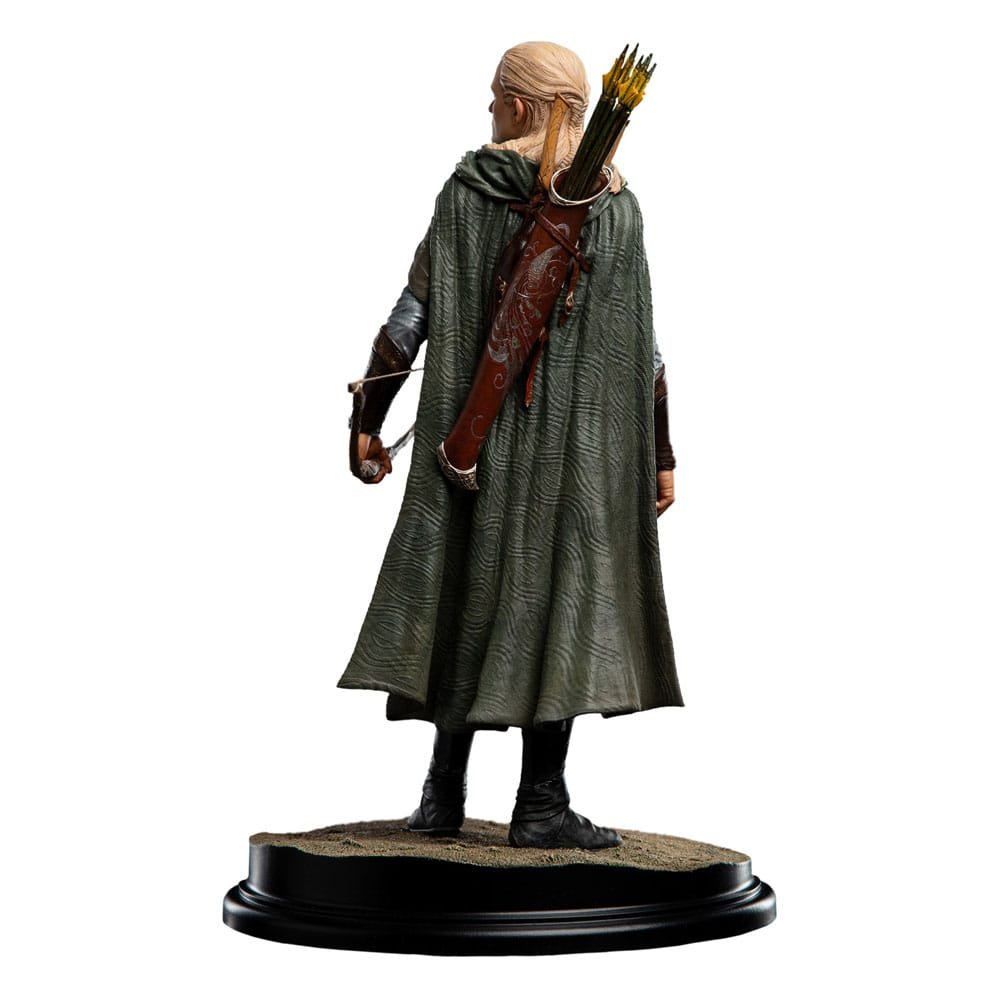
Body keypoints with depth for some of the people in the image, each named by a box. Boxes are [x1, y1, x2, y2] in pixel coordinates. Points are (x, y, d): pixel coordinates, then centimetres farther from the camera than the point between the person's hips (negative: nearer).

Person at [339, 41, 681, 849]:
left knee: (468, 605, 10)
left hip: (479, 426, 2)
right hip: (577, 433, -2)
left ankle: (444, 793, 10)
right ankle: (541, 805, -2)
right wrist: (662, 456, 3)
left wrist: (368, 421, 0)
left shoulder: (467, 191, -1)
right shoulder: (617, 206, -1)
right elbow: (644, 347, -3)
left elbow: (411, 313, -5)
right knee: (561, 608, 0)